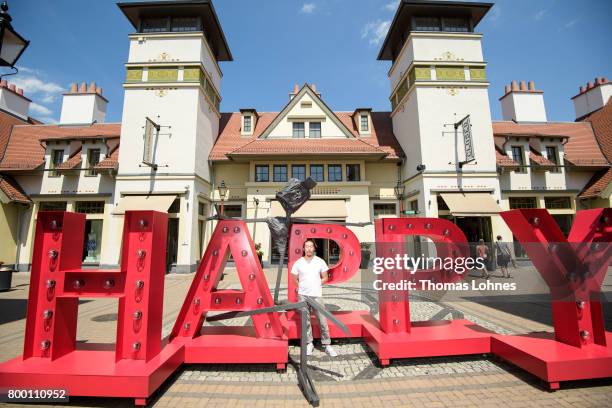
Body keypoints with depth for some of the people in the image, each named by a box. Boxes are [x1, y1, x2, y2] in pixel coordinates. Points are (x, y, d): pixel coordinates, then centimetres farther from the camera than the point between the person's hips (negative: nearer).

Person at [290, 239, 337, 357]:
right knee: (306, 321, 8)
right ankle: (309, 344, 23)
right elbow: (295, 279, 10)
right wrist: (303, 287, 7)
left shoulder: (320, 262, 0)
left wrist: (316, 285, 5)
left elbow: (325, 278, 8)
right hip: (303, 295, 1)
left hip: (317, 295, 0)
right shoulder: (298, 263, -1)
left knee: (322, 321, 1)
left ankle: (327, 345, 13)